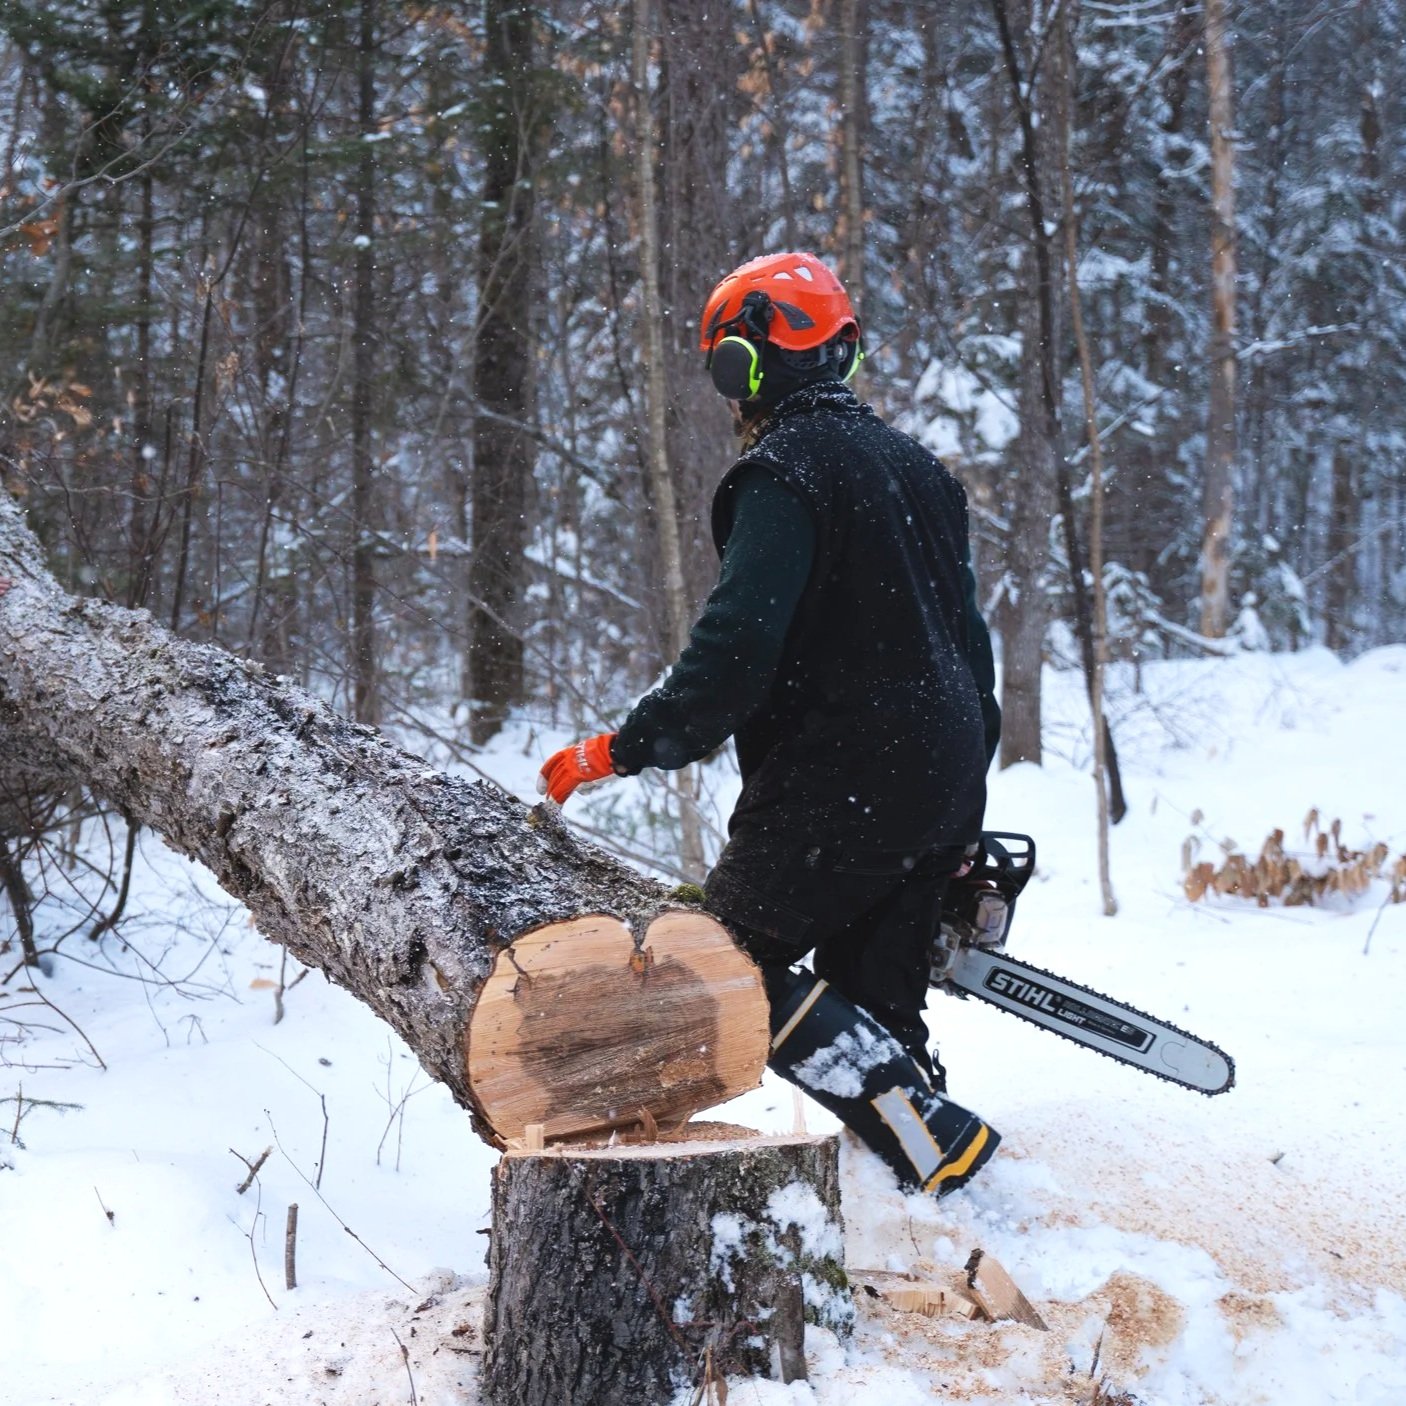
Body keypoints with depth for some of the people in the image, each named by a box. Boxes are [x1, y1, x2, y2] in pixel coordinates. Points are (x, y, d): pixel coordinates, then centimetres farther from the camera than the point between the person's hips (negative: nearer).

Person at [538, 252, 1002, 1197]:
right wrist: (962, 817, 26)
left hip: (838, 781, -9)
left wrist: (620, 752, -12)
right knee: (874, 1002, 13)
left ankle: (931, 1132, -9)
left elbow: (737, 651, -22)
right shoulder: (915, 464, 17)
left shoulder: (783, 473, -11)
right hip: (944, 782, 9)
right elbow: (968, 638, 21)